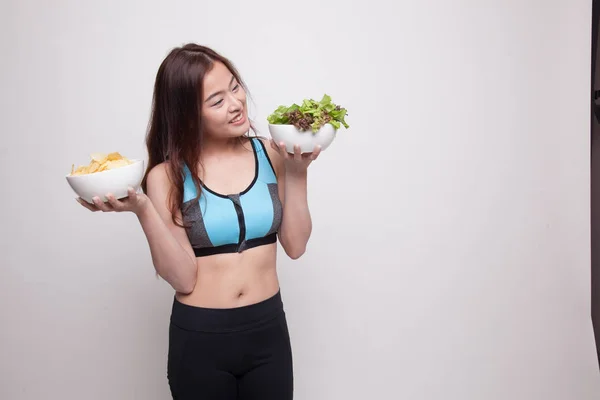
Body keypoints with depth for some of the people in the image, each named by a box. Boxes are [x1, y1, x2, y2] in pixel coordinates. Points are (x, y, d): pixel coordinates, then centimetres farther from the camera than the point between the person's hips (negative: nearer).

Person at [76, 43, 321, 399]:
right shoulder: (167, 176, -8)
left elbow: (295, 246, -3)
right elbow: (183, 279, -14)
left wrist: (297, 174, -12)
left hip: (268, 330, 2)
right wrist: (142, 209, -25)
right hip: (199, 339, -2)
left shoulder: (270, 154, -3)